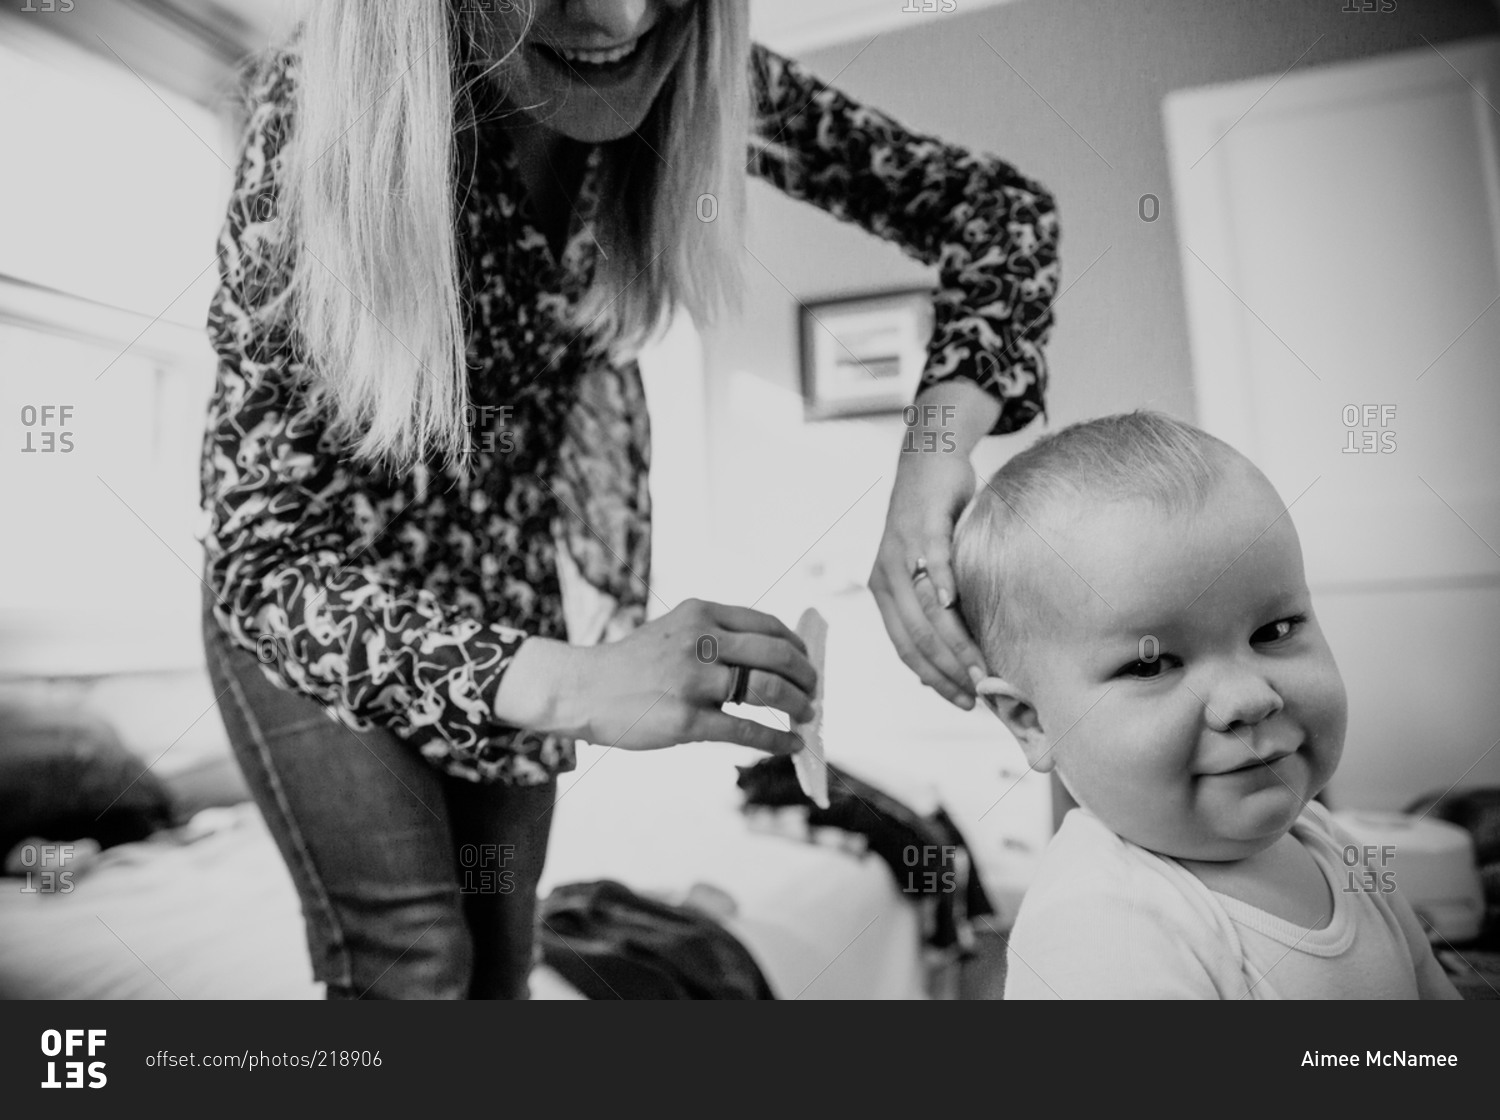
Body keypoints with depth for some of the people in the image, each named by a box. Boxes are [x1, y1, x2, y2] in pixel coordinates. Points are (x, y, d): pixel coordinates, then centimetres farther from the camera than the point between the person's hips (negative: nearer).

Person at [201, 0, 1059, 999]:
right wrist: (567, 683, -47)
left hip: (505, 573, 3)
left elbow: (998, 205, -14)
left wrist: (939, 444, -33)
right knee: (411, 963, -8)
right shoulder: (318, 112, -28)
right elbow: (263, 557, -30)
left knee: (499, 953, 12)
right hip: (311, 585, -2)